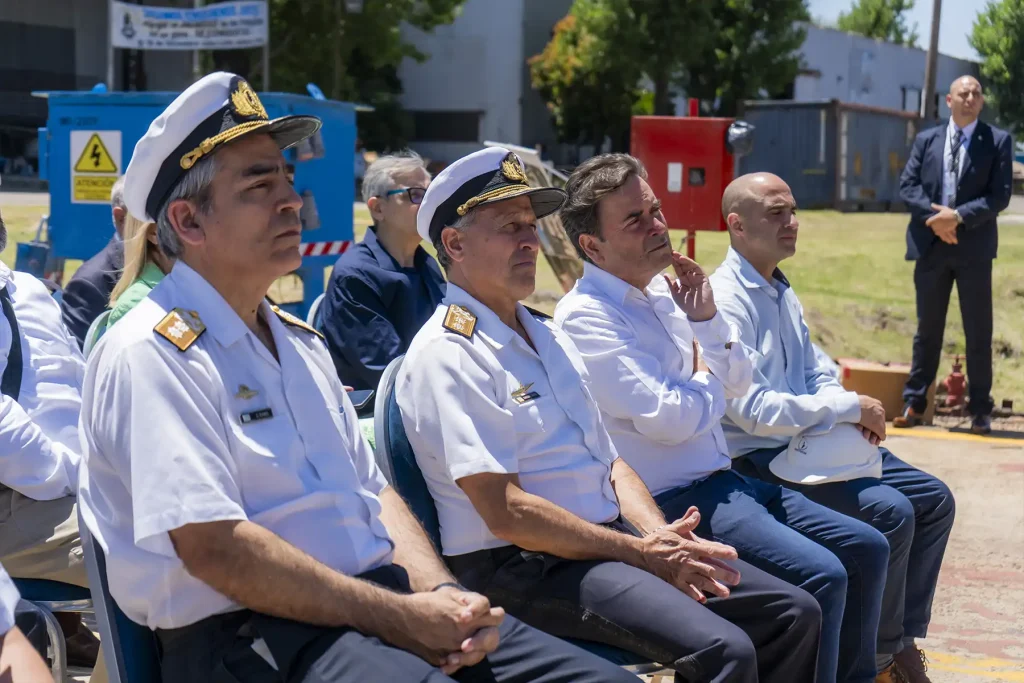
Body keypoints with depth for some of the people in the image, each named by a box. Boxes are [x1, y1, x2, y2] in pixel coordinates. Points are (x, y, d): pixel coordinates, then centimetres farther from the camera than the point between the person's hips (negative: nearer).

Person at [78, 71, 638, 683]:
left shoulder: (299, 342, 20)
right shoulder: (152, 355, -7)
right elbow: (213, 547, -16)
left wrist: (440, 593, 0)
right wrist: (398, 618, -16)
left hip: (382, 600, 8)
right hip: (248, 633, -7)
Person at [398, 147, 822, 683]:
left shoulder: (548, 336, 18)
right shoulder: (447, 355, -11)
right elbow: (506, 513, -18)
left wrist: (661, 536, -3)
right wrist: (642, 553, -15)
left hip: (612, 537, 9)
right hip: (525, 568, -9)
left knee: (794, 615, -1)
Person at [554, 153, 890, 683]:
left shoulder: (663, 292, 11)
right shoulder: (585, 316, -15)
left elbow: (738, 384, 14)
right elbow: (666, 418, -22)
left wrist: (707, 319, -2)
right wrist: (708, 382, -3)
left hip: (723, 481, 9)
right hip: (674, 501, -9)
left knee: (867, 550, 6)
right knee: (821, 577, -23)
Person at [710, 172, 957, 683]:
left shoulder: (783, 293, 13)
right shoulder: (727, 300, -17)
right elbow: (752, 408, -24)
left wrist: (856, 415, -2)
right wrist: (850, 408, -18)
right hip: (759, 460, -10)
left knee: (933, 500, 6)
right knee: (890, 512, -24)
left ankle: (903, 639, 13)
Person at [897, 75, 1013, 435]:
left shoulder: (998, 141, 1)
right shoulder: (926, 140, 10)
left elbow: (1000, 195, -7)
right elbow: (908, 186, 2)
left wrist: (959, 216, -18)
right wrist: (933, 216, -14)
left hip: (973, 247, -2)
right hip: (930, 245, 2)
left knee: (978, 332, 3)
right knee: (927, 328, 10)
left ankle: (980, 410, 11)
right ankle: (914, 403, 16)